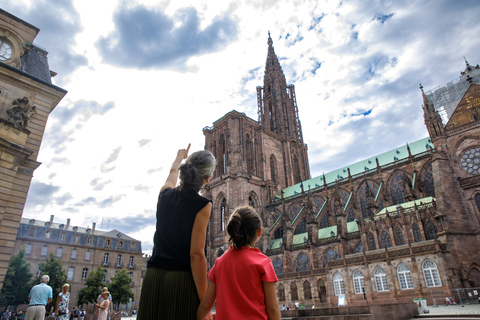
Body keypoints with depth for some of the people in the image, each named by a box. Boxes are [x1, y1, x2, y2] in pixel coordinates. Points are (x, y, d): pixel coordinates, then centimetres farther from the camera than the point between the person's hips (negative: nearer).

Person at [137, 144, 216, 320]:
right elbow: (196, 255, -15)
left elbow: (173, 172, 29)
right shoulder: (202, 205, -11)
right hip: (183, 279, -5)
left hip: (153, 277, 5)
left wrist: (180, 156, 50)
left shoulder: (165, 194, 4)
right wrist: (204, 304, -10)